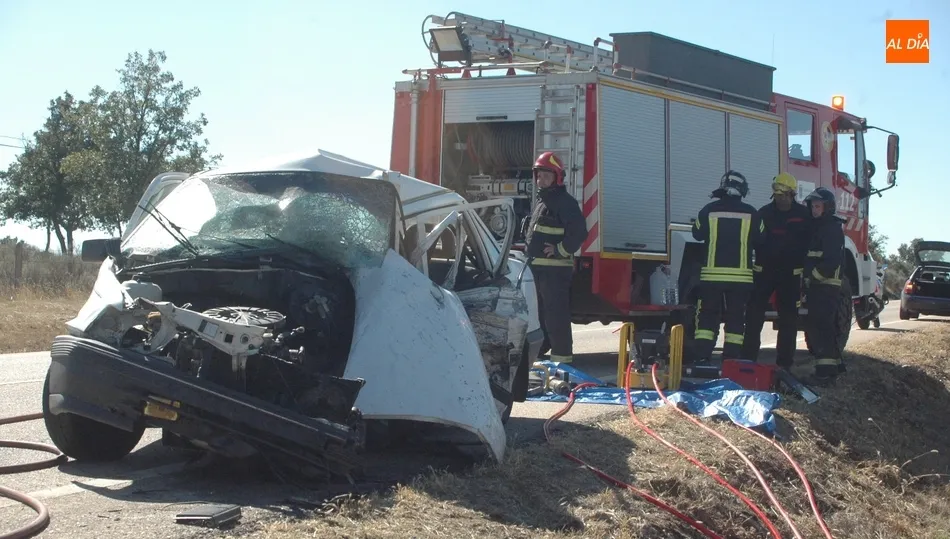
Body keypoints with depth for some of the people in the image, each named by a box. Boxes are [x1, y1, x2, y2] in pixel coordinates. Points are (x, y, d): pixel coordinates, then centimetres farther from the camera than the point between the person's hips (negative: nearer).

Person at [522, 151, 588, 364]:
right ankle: (540, 350, 28)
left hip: (555, 269, -10)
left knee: (556, 314, -10)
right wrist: (531, 253, 19)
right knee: (542, 312, 18)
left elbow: (578, 231, -24)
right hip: (539, 267, 10)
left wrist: (561, 251, -18)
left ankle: (562, 356, -7)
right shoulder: (542, 202, 20)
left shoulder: (565, 202, -11)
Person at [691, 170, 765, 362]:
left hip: (712, 274, 0)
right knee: (736, 319, 7)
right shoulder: (750, 213, -1)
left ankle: (702, 359, -1)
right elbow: (760, 240, 10)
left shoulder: (709, 210, -2)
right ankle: (731, 362, 5)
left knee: (707, 317, 6)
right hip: (740, 276, 0)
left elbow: (697, 234, 10)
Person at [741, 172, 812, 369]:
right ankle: (748, 359, 2)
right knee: (754, 315, -3)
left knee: (788, 319, 6)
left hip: (791, 273, 0)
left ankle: (784, 363, 14)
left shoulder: (803, 214, 0)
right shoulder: (764, 213, 2)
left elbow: (809, 242, 2)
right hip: (764, 271, 1)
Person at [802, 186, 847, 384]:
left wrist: (813, 277, -15)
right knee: (823, 326, 15)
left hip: (826, 285, -10)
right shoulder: (816, 227, 20)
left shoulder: (833, 228, -10)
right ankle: (834, 363, 24)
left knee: (819, 325, -16)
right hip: (816, 286, 10)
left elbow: (832, 260, -19)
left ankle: (826, 368, -19)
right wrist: (807, 281, 12)